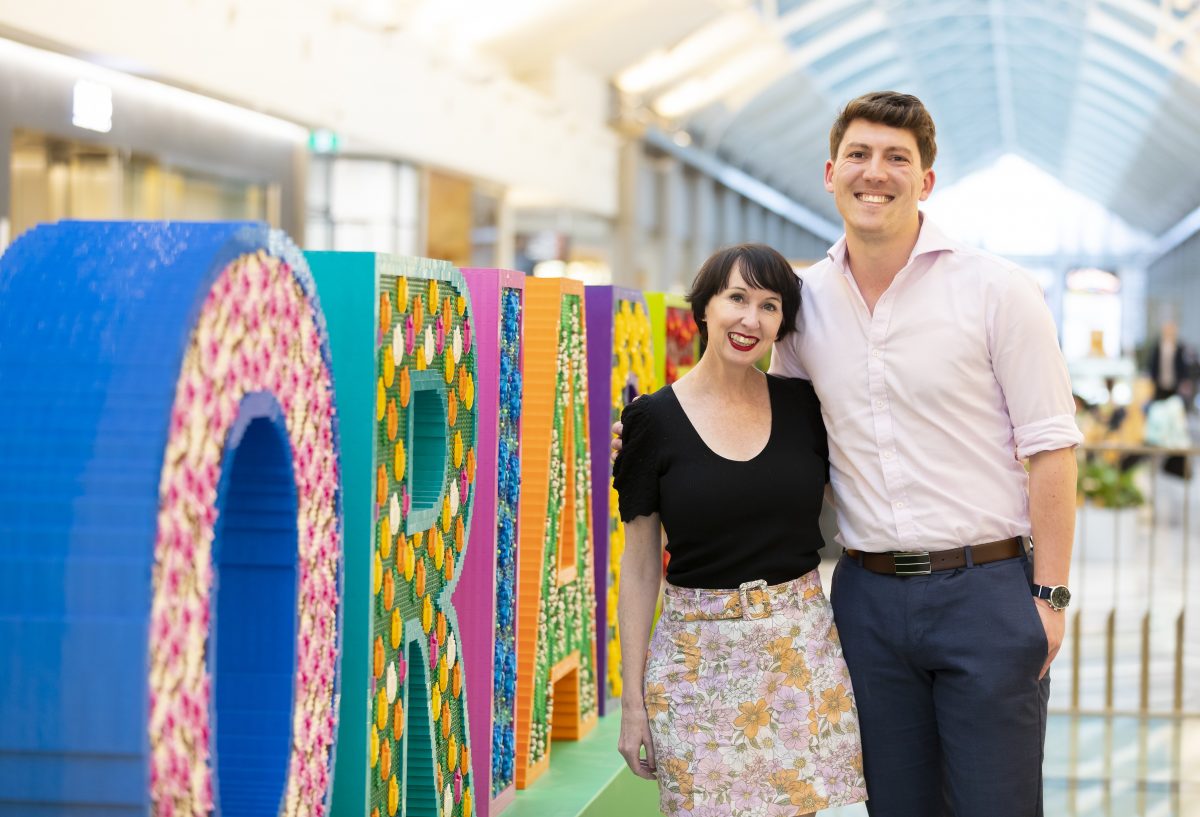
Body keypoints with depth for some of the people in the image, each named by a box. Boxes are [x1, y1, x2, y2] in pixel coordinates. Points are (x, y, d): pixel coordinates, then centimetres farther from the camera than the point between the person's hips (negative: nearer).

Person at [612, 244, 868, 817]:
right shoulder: (654, 419, -3)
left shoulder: (804, 405, 3)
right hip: (698, 656, -2)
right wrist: (632, 697, -1)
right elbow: (639, 565, 0)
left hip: (802, 645, 2)